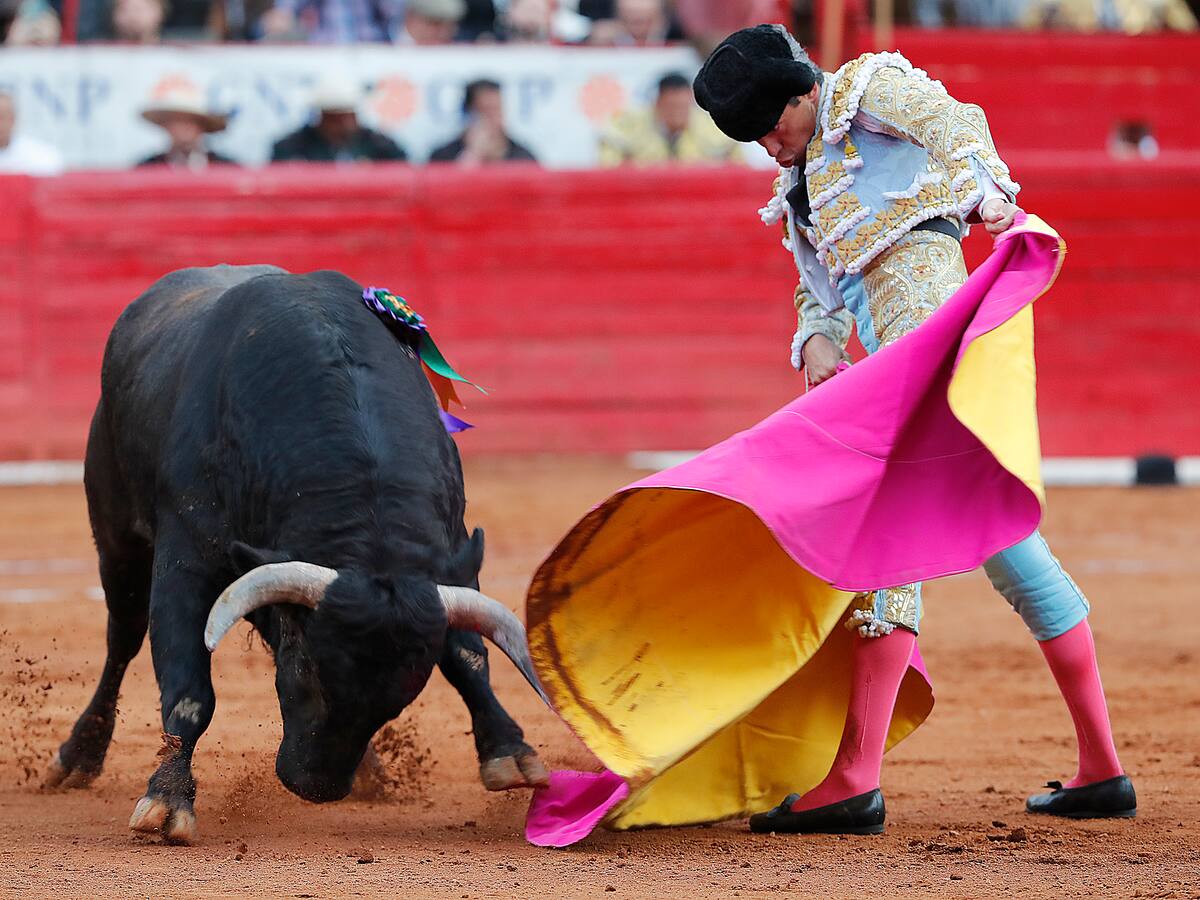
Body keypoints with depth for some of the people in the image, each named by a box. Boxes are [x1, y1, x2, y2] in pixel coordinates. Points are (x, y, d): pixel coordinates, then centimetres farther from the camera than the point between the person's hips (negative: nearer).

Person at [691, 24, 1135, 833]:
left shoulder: (868, 87, 6)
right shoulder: (803, 182, 30)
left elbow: (955, 124, -9)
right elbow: (819, 291, 24)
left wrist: (984, 194, -26)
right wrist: (817, 341, 3)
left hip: (925, 300, -10)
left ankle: (855, 781, -23)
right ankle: (1101, 769, 11)